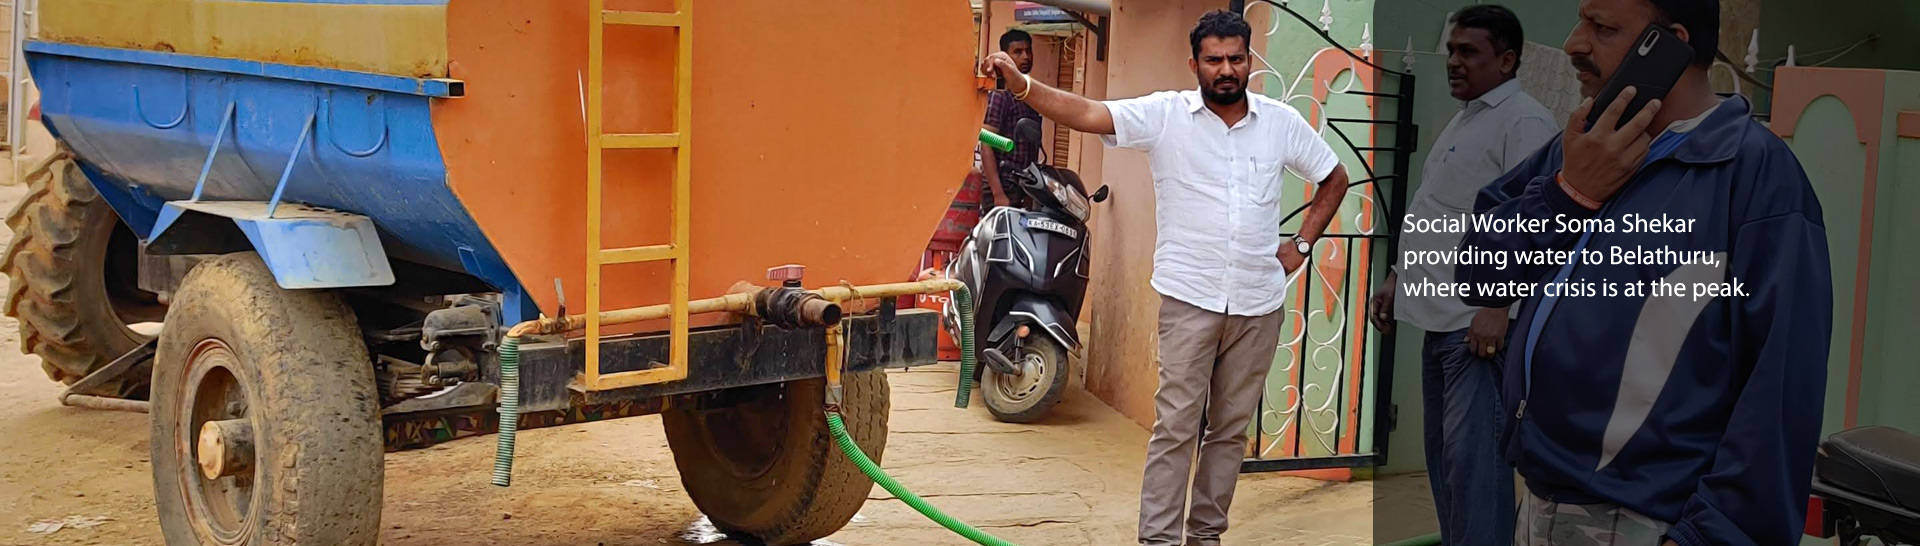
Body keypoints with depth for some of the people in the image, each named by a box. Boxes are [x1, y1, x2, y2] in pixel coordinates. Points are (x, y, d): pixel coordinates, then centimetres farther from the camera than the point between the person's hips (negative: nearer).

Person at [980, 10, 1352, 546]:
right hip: (1189, 299, -3)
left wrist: (1301, 244, 9)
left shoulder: (1282, 121, 4)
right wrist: (1021, 84, -32)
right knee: (1176, 427, -4)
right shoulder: (1165, 114, -4)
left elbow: (1334, 178, 18)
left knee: (1231, 428, 11)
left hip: (1259, 302, 3)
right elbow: (1087, 113, -17)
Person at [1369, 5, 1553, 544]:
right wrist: (1398, 277, 23)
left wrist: (1498, 304, -25)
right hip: (1441, 316, 10)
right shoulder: (1462, 120, 20)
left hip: (1479, 318, -10)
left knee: (1472, 456, -10)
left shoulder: (1525, 122, -11)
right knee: (1444, 453, 15)